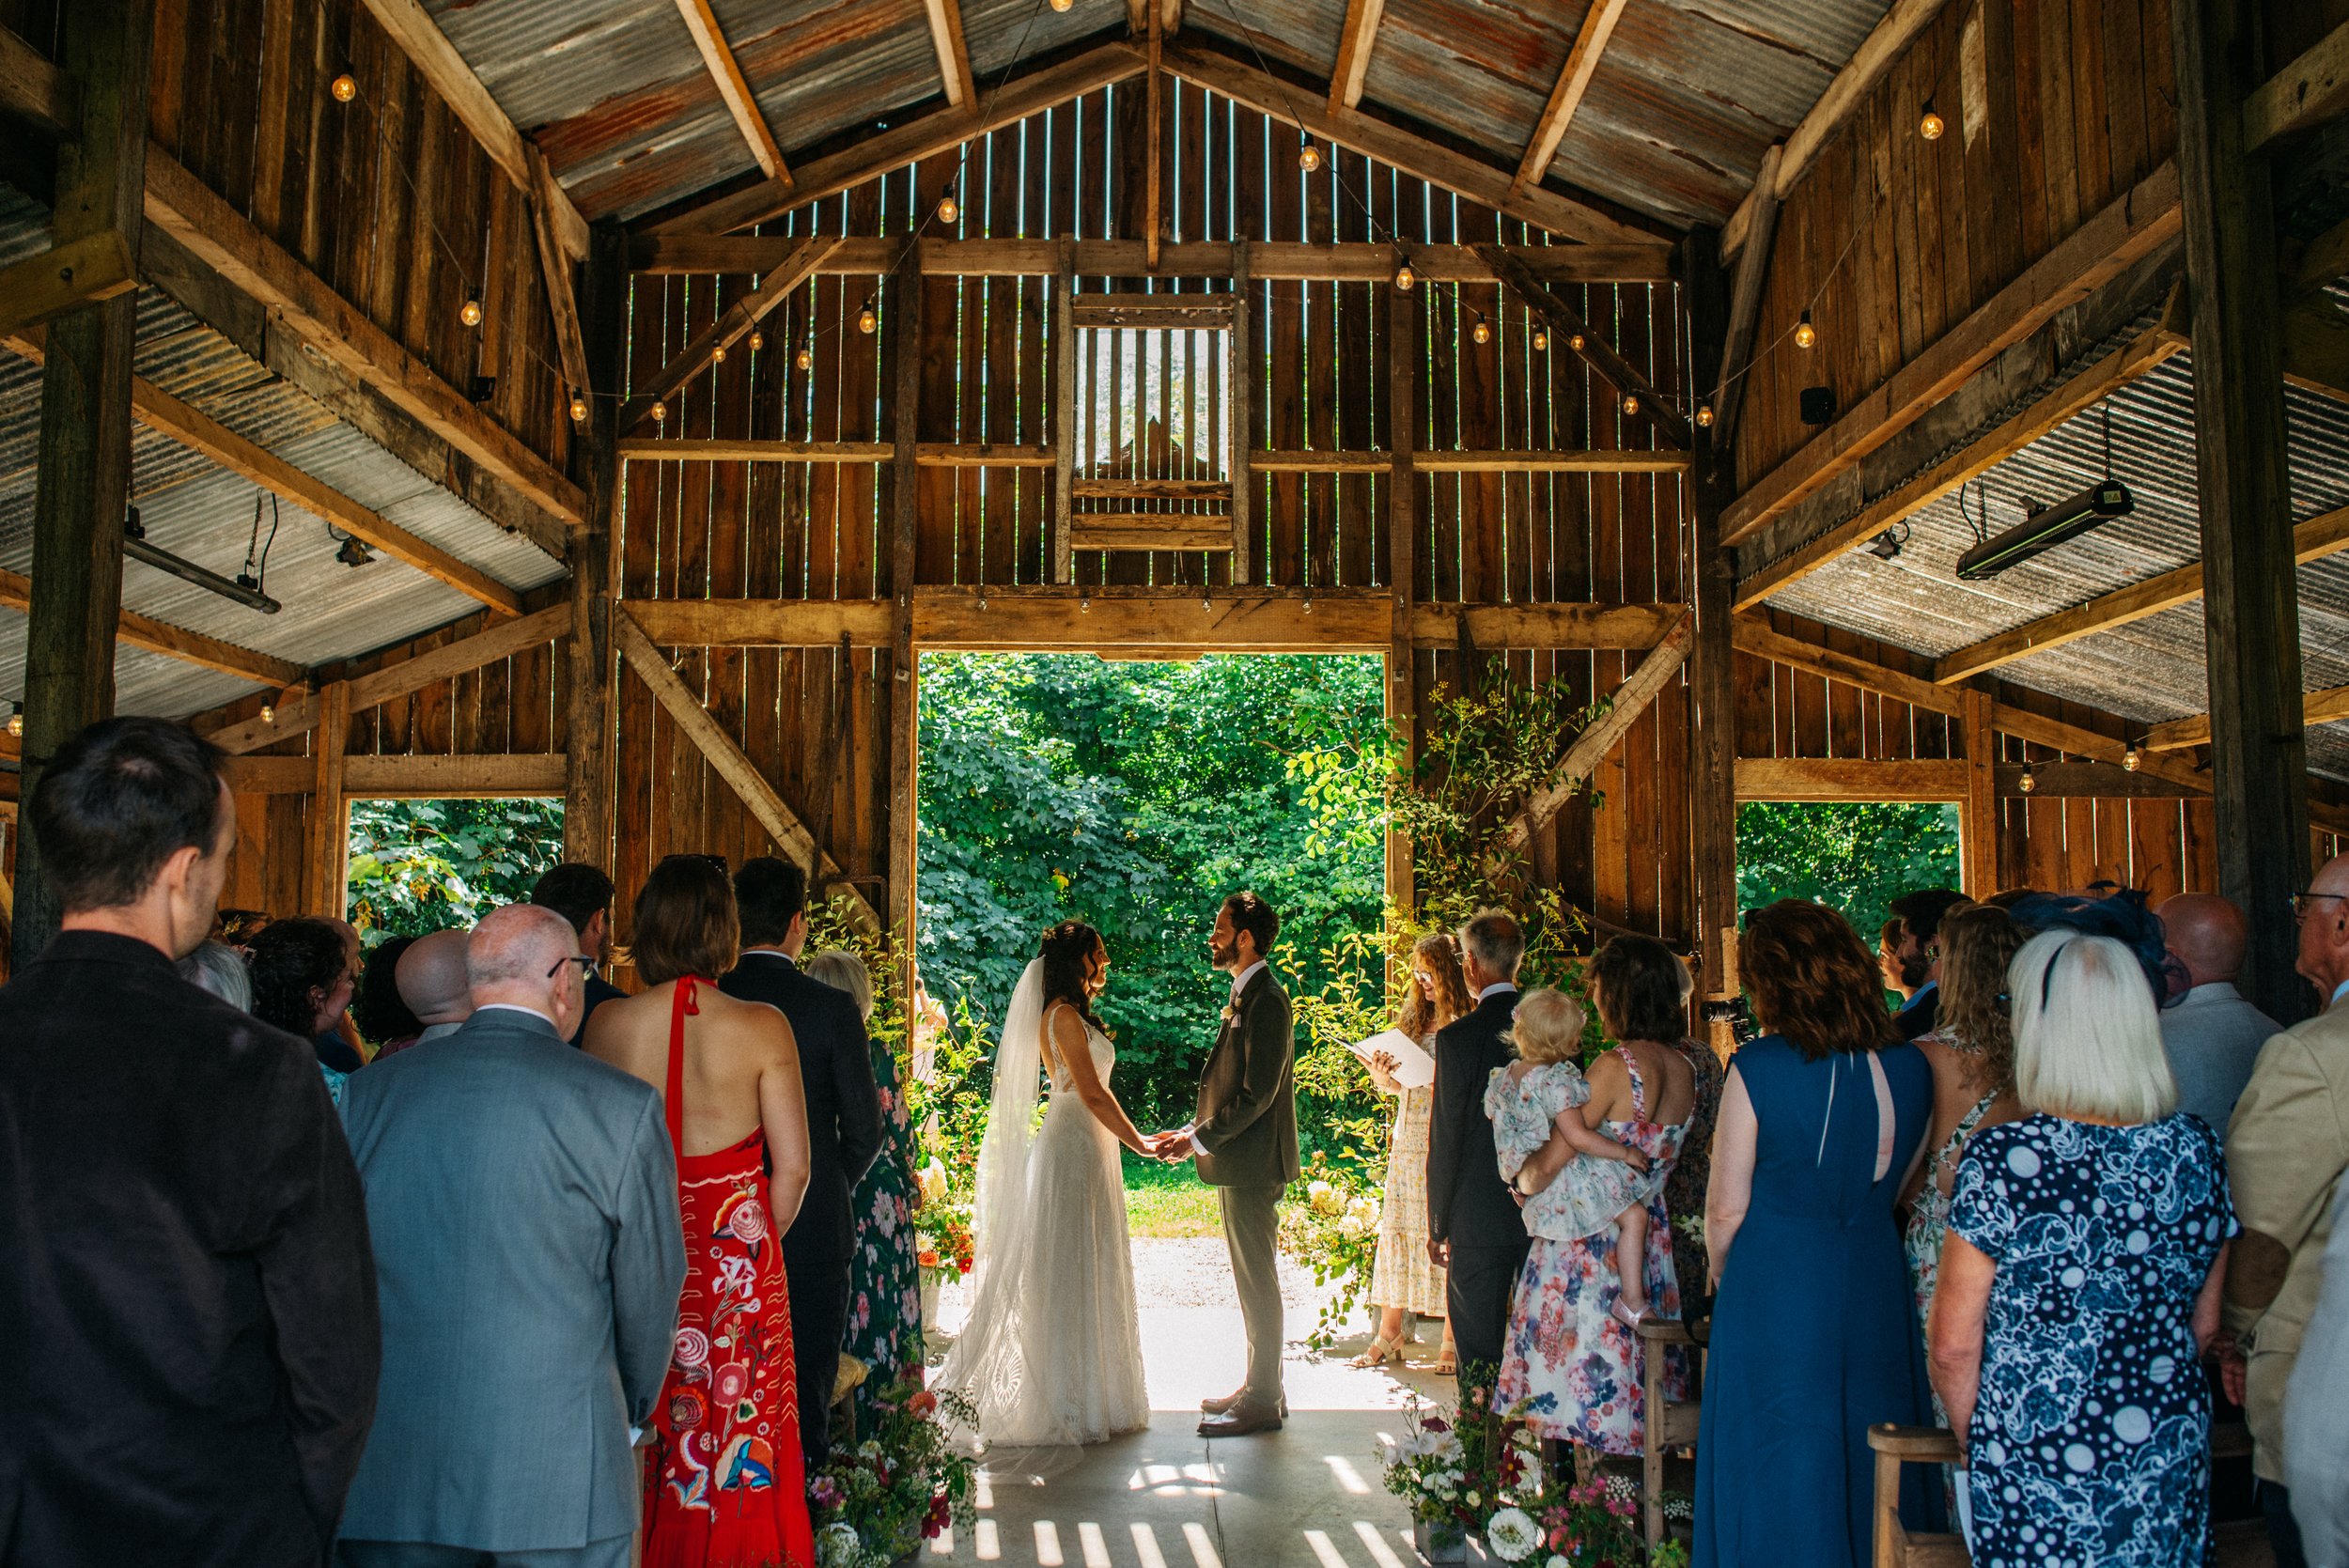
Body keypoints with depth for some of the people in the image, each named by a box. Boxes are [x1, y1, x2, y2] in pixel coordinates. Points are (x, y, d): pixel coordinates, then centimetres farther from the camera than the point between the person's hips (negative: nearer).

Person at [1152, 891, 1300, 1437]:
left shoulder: (1266, 1001, -17)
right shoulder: (1245, 997, 14)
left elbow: (1257, 1095, -22)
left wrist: (1199, 1140, -17)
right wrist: (1192, 1132, 9)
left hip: (1253, 1165, -10)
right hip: (1238, 1164, 10)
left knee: (1257, 1281, -1)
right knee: (1252, 1280, 16)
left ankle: (1262, 1402, 7)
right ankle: (1260, 1387, 26)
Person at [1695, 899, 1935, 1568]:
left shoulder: (1757, 1068, -16)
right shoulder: (1910, 1067, -2)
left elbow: (1725, 1209, -11)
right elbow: (1899, 1183, 12)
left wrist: (1721, 1277, 7)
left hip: (1774, 1286, -4)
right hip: (1875, 1284, 5)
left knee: (1779, 1466, 9)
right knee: (1869, 1452, 18)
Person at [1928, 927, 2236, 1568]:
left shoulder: (2002, 1157, -19)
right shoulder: (2197, 1149, -5)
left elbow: (1954, 1348, -13)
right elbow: (2204, 1325, 8)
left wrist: (1977, 1443, 3)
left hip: (2039, 1473, -4)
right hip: (2174, 1466, 5)